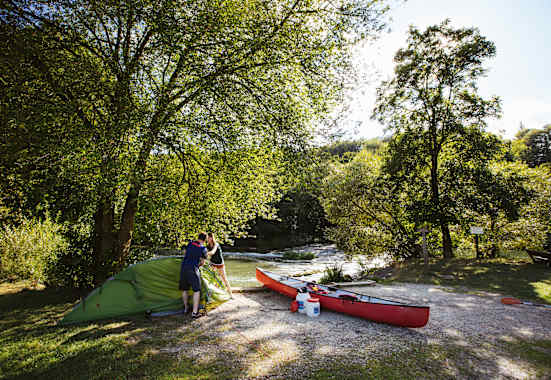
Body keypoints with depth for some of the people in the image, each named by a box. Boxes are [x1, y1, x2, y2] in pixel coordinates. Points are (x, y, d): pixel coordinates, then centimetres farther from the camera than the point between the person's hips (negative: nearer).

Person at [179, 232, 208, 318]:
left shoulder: (190, 244, 8)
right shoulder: (203, 248, -3)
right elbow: (202, 262, 8)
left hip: (183, 268, 5)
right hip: (193, 270, -5)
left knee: (184, 289, 19)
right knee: (197, 290, 4)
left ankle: (186, 308, 33)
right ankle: (195, 312, 1)